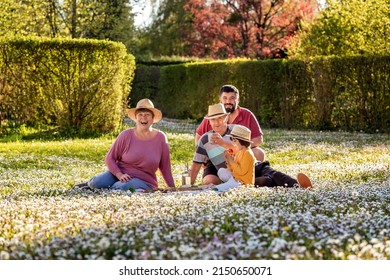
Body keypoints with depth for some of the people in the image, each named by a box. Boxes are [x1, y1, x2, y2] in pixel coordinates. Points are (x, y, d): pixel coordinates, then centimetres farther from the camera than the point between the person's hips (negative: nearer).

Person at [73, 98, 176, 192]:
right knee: (97, 183, -28)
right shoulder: (126, 135, -4)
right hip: (119, 173, 1)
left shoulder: (160, 138, -2)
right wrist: (119, 175, -17)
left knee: (122, 187, -36)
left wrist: (173, 189, 6)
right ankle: (91, 183, 9)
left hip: (143, 181, -1)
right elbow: (109, 158, -1)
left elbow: (165, 167, 6)